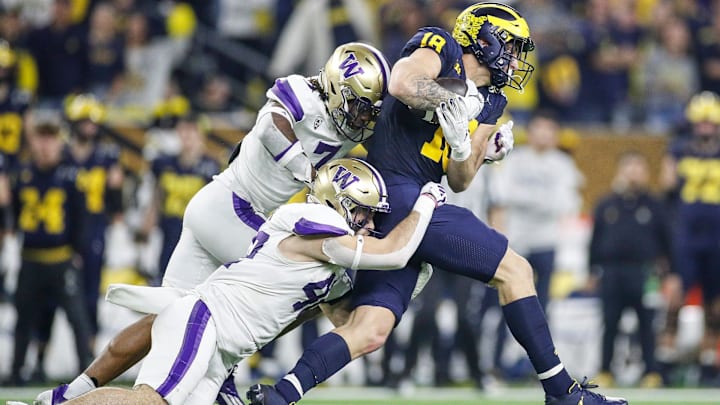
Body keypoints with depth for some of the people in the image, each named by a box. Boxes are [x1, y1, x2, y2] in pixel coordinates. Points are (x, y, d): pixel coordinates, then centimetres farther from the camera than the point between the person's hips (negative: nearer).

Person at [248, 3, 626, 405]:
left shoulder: (488, 104, 20)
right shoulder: (440, 49, -2)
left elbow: (459, 182, 15)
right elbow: (402, 84, -24)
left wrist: (464, 148, -5)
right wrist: (457, 101, -12)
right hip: (397, 193, -9)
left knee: (369, 332, -1)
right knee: (515, 270, -5)